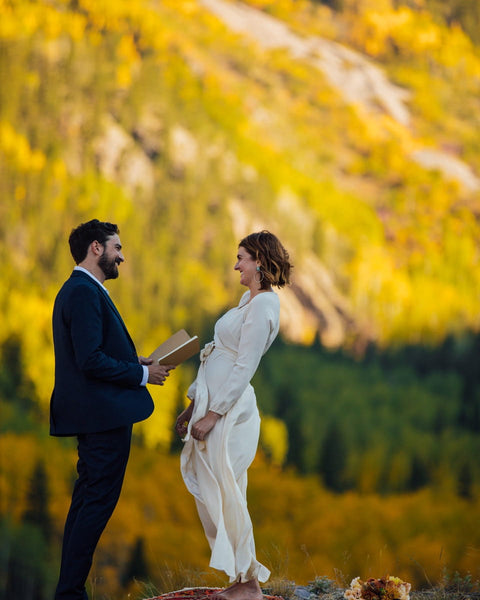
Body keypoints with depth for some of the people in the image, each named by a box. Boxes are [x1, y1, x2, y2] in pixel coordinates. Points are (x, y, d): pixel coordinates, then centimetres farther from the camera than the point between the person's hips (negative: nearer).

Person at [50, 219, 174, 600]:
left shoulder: (80, 290, 17)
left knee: (88, 500, 14)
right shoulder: (85, 293, -16)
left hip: (93, 416, 11)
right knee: (98, 501, -7)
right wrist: (142, 375, -13)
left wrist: (134, 362, 11)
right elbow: (90, 360, -23)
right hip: (103, 414, -11)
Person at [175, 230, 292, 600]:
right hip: (213, 403, 10)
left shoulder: (262, 308, -14)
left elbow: (244, 369, -18)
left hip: (230, 410, -10)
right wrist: (194, 405, 20)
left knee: (226, 495, -6)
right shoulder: (249, 299, 16)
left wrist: (213, 414, -19)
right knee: (209, 494, 11)